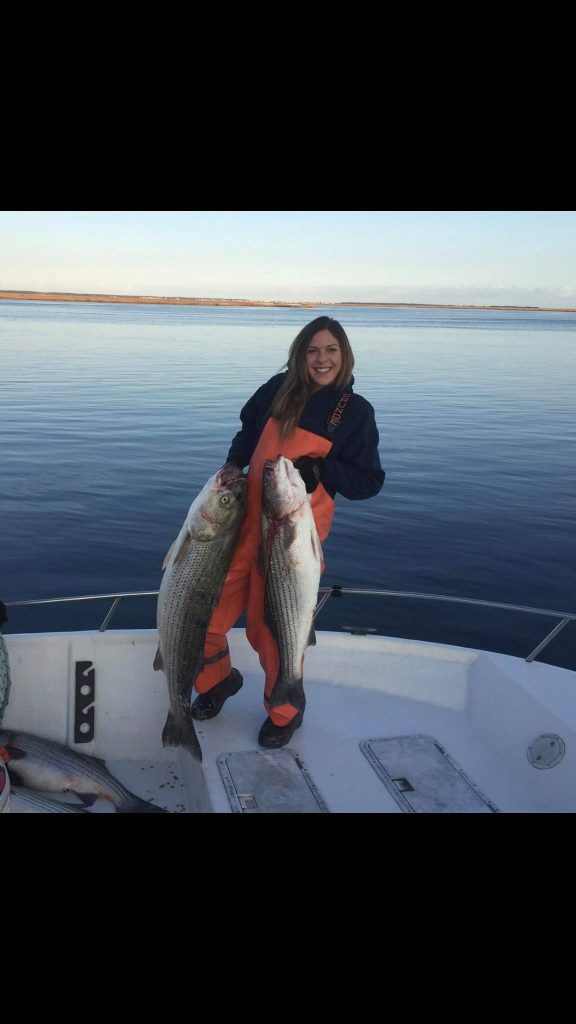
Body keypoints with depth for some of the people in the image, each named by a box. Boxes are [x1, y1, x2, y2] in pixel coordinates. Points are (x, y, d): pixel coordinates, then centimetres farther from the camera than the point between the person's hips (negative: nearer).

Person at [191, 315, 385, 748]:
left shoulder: (355, 411, -1)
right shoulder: (278, 390, 6)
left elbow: (369, 481, -1)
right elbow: (249, 429, 23)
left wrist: (319, 470, -17)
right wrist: (234, 463, 3)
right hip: (245, 519, 4)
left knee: (271, 625, 3)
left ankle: (286, 712, 31)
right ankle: (218, 679, 37)